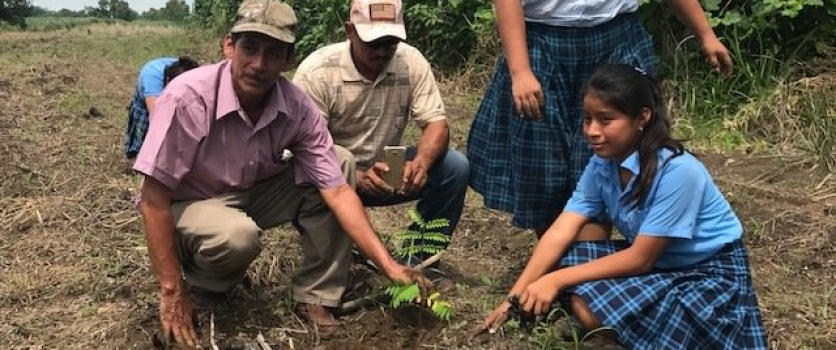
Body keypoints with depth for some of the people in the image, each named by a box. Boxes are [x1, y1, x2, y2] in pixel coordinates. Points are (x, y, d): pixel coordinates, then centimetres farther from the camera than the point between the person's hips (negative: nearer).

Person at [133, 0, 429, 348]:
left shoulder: (298, 108, -17)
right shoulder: (188, 97, -29)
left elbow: (337, 190, -18)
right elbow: (153, 197, -26)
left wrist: (389, 265, -26)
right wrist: (172, 292, -26)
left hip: (253, 194, 5)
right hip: (186, 206, -4)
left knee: (338, 165, -15)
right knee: (238, 236, -38)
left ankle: (315, 296, -8)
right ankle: (199, 279, -1)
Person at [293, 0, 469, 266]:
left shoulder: (411, 62, -11)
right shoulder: (317, 70, -20)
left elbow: (436, 124, -13)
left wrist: (421, 162, -37)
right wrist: (356, 177, -41)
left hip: (386, 171, 3)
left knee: (454, 167, -19)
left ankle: (418, 258, -3)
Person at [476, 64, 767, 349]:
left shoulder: (676, 171, -28)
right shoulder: (601, 165, -8)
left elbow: (640, 259, -24)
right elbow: (560, 234, -13)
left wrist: (557, 280, -26)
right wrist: (515, 297, -21)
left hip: (711, 272, -6)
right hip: (658, 263, 6)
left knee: (591, 309, -24)